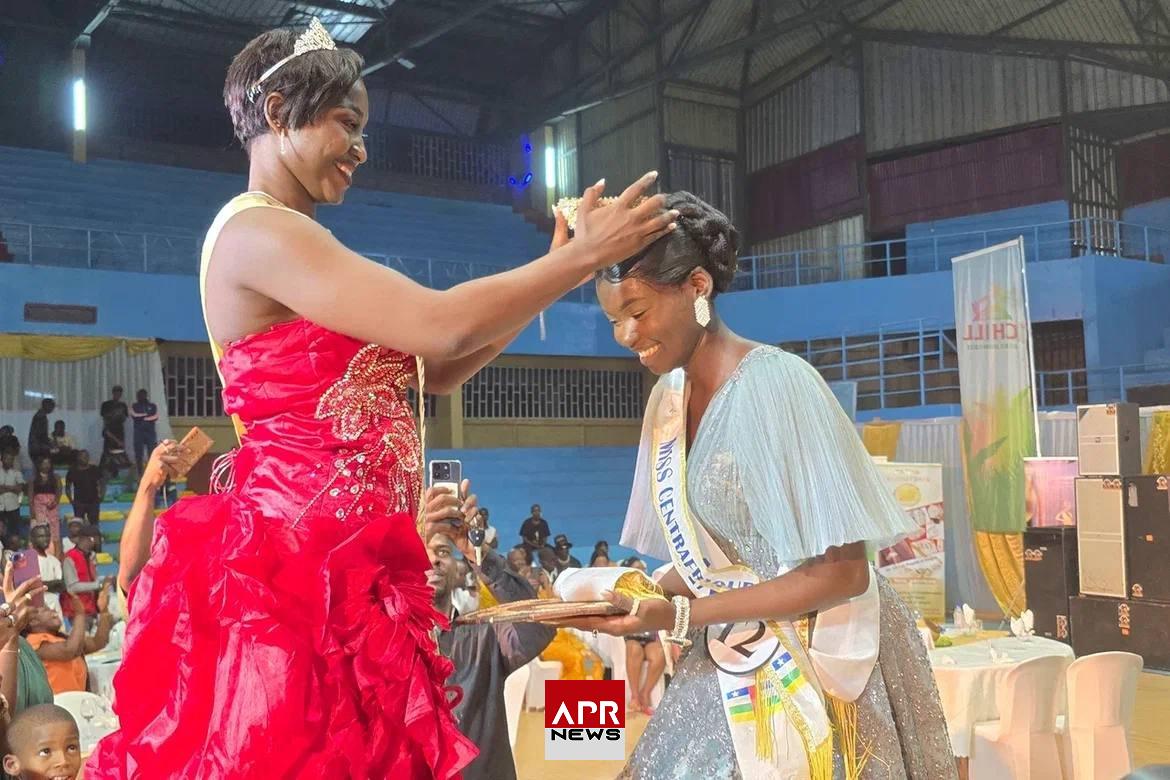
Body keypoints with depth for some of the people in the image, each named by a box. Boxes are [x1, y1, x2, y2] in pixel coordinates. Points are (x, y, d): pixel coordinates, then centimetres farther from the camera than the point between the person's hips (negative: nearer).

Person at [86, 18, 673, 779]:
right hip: (297, 560, -10)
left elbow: (435, 369, 16)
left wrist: (555, 269, 12)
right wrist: (585, 258, -10)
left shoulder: (292, 244, 19)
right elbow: (442, 326, -20)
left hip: (341, 561, 10)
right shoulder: (256, 232, -12)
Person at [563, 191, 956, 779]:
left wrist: (679, 616, -24)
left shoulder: (777, 384, -20)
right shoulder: (668, 399, 2)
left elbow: (842, 573, -20)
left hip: (817, 664, -6)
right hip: (726, 663, 6)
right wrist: (639, 603, -11)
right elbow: (701, 559, 9)